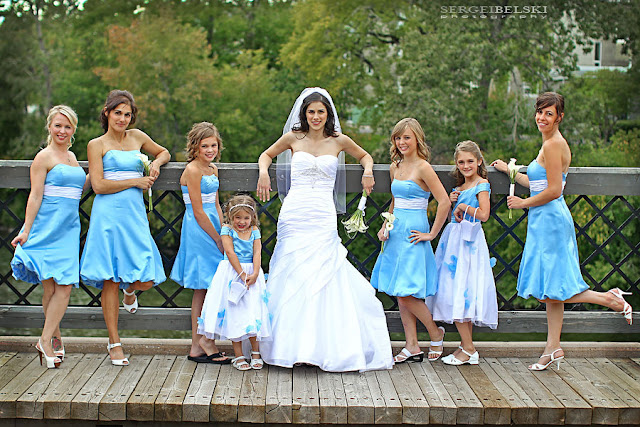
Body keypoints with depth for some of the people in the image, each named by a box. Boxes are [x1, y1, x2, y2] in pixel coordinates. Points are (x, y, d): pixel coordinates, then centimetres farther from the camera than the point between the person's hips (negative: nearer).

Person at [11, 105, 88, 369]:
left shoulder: (72, 157, 18)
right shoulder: (44, 157, -3)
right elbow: (35, 196, -7)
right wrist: (26, 231, -11)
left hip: (69, 228, 6)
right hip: (47, 226, -6)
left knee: (64, 286, -3)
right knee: (50, 286, -4)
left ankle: (46, 340, 4)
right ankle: (54, 338, 6)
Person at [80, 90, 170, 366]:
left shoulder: (137, 137, 16)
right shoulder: (97, 145, 4)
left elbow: (164, 153, 32)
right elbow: (98, 185, -5)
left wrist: (157, 162, 10)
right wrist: (135, 181, -5)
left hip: (135, 214, 4)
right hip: (108, 215, -3)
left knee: (146, 280, -7)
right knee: (110, 282, -3)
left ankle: (130, 290, 31)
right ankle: (114, 343, 8)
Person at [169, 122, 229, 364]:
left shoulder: (212, 170, 13)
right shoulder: (193, 170, -13)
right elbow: (198, 212, -15)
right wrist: (218, 239, -11)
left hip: (211, 230, 9)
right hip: (198, 232, -9)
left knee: (203, 291, 9)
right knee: (204, 290, -6)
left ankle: (198, 346, 13)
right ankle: (206, 346, 1)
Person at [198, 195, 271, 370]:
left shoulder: (254, 231, 5)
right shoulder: (227, 229, -2)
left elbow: (257, 253, -4)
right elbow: (230, 252, -10)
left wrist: (254, 273, -20)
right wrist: (242, 274, -16)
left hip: (251, 273, 2)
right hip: (231, 275, -2)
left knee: (253, 312, 1)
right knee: (234, 313, -1)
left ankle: (255, 353, 13)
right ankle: (238, 356, 5)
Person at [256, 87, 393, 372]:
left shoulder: (339, 141, 7)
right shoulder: (293, 138, 7)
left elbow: (364, 156, 25)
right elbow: (266, 155, 23)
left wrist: (368, 170, 4)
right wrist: (263, 172, 3)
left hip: (324, 218, 0)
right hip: (294, 216, 0)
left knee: (322, 280, -5)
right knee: (292, 278, -1)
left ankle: (323, 347, 2)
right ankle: (291, 345, 8)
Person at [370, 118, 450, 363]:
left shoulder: (423, 167, -11)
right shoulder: (395, 167, 12)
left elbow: (444, 202, -16)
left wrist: (432, 234, -12)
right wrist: (384, 227, 11)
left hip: (412, 235, -8)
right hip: (396, 233, 8)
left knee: (405, 293, -8)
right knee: (400, 295, 7)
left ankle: (436, 334, 13)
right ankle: (412, 347, 13)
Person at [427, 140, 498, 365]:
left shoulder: (482, 185, -6)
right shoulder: (460, 187, 18)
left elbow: (483, 214, -19)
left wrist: (463, 206, -9)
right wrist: (451, 201, 5)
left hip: (468, 242, -8)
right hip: (453, 239, 8)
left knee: (461, 292, -11)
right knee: (455, 294, 6)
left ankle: (468, 349, -5)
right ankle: (466, 345, 12)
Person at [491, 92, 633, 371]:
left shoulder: (553, 145, -15)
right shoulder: (552, 143, 15)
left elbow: (553, 191, -20)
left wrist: (523, 203, -7)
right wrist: (510, 170, 30)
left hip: (549, 220, -10)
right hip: (548, 222, 10)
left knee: (550, 291, -6)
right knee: (549, 291, 11)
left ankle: (610, 299, 2)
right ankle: (553, 349, 15)